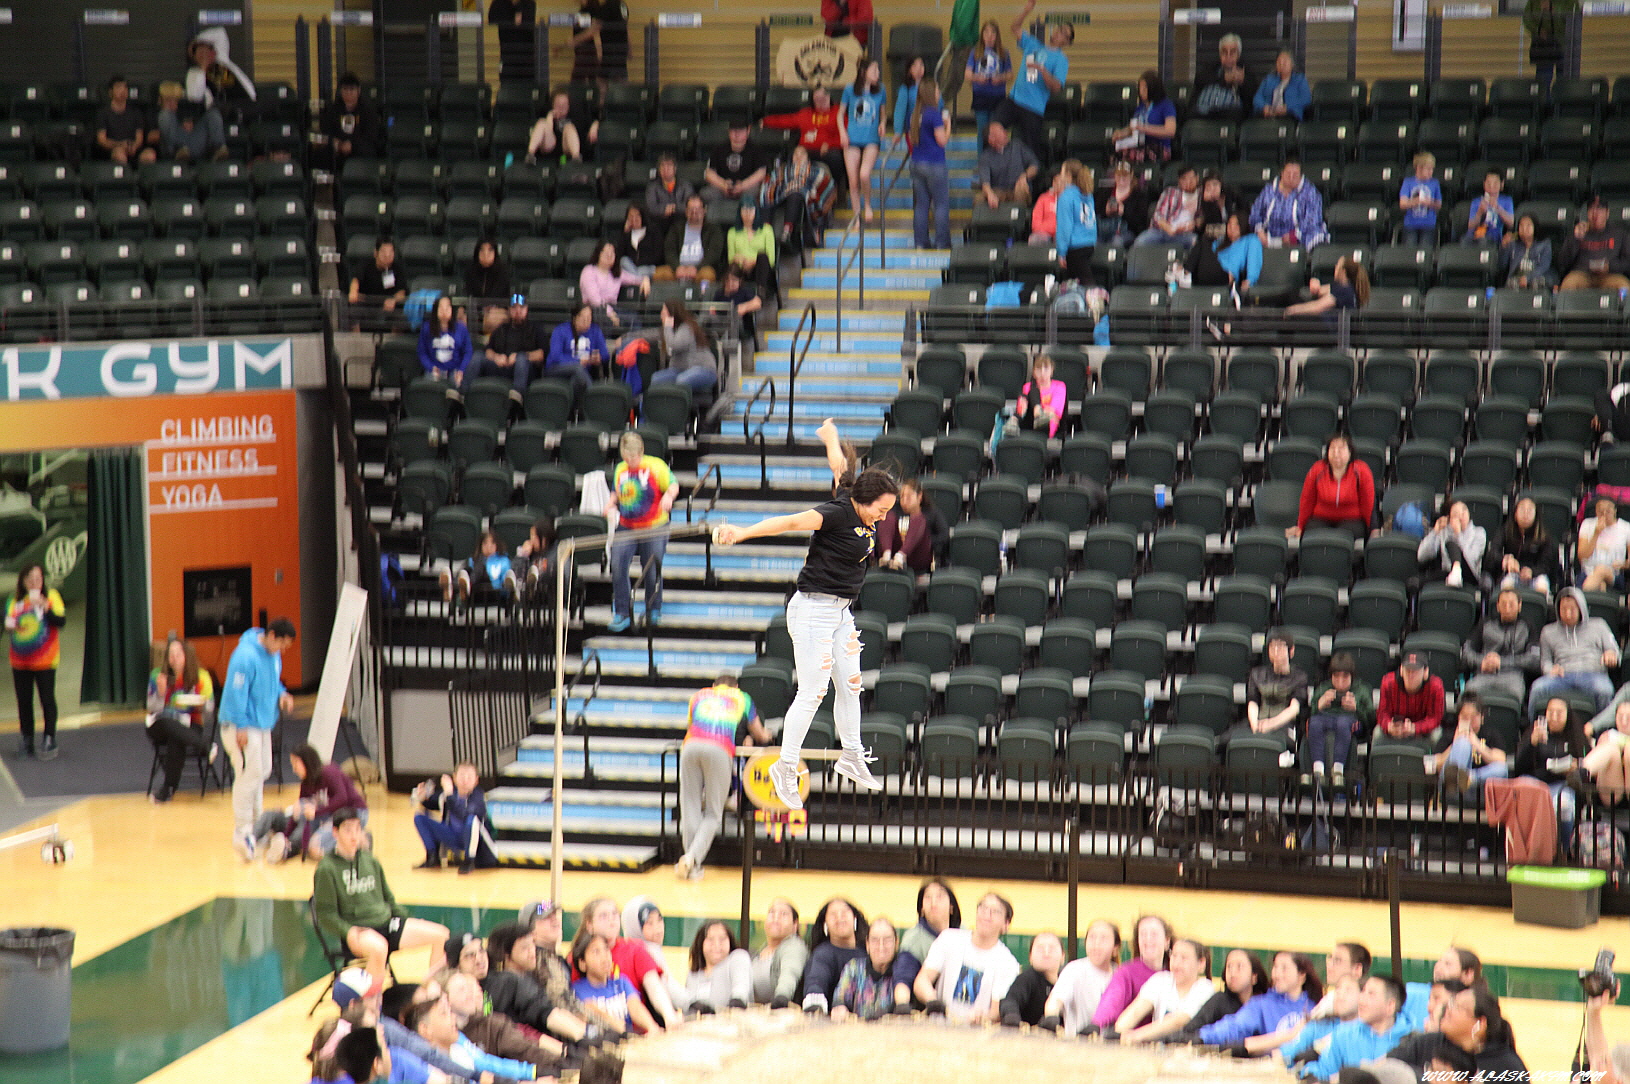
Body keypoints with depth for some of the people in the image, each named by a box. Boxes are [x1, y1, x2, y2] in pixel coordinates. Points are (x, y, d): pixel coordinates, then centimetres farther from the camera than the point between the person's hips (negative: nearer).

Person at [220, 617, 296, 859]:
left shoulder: (273, 655, 6)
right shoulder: (246, 656, -22)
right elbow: (236, 692, -22)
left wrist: (282, 695, 3)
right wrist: (241, 726, -21)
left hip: (263, 723, 9)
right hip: (243, 727, -9)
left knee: (262, 772, 15)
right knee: (249, 774, -12)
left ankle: (255, 823, 27)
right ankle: (242, 832, -8)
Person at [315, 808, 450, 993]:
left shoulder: (370, 861, 13)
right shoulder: (327, 868, -5)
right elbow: (326, 914, -8)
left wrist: (407, 920, 8)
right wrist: (348, 932, -24)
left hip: (386, 922, 6)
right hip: (356, 930, -6)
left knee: (441, 935, -7)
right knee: (379, 947, -41)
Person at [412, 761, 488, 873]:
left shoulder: (477, 796, -22)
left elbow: (462, 814, -40)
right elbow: (433, 804, 14)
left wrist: (449, 794, -46)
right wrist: (423, 798, -7)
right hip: (452, 838, 5)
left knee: (471, 819, -39)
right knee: (419, 817, -6)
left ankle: (469, 861, -19)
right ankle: (432, 858, 1)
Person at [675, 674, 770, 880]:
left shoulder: (699, 696, 33)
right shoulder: (742, 699, 29)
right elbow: (759, 734, 42)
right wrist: (764, 736, 66)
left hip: (691, 747, 1)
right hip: (720, 751, -1)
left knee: (690, 807, 7)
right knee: (713, 812, 4)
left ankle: (691, 860, -2)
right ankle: (693, 857, -15)